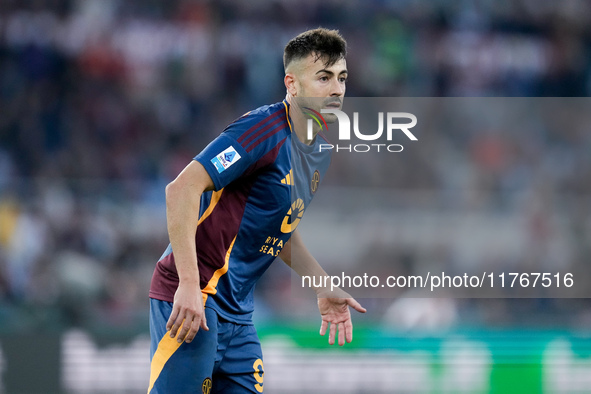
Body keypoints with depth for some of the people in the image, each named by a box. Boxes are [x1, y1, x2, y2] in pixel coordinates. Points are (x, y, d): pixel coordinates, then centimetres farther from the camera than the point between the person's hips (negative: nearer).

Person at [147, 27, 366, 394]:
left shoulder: (321, 152, 12)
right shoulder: (265, 130, -16)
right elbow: (182, 189, -24)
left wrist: (324, 288, 22)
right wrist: (189, 285, -28)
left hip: (238, 315, 9)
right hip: (193, 299, -9)